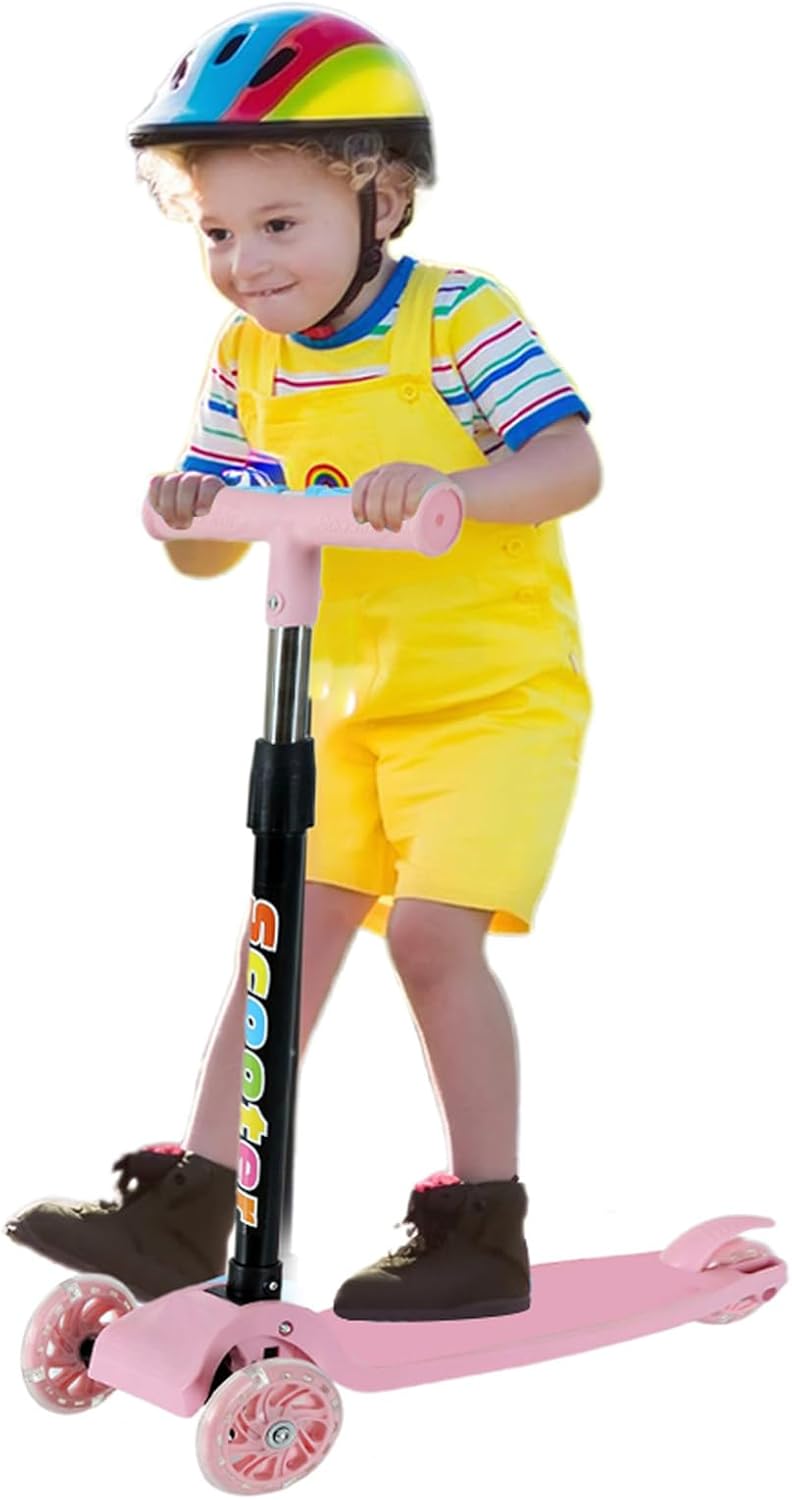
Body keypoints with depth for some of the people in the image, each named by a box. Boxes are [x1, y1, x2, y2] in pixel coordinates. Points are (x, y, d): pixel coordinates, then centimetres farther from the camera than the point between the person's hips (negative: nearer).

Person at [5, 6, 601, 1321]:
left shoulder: (458, 319, -13)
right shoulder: (246, 362, 4)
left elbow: (574, 463, -21)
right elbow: (213, 549, 4)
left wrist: (453, 489, -39)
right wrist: (188, 511, -19)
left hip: (496, 687, -6)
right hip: (348, 702, 6)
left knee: (431, 927, -15)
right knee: (288, 923, 3)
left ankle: (483, 1228, -2)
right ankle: (188, 1205, 7)